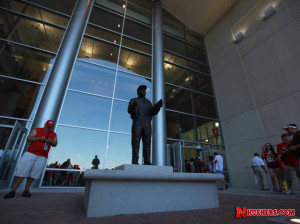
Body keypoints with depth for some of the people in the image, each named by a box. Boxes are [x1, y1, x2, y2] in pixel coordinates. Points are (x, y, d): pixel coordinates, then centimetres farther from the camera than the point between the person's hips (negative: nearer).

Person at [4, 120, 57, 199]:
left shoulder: (54, 134, 12)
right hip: (30, 153, -1)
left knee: (33, 174, 0)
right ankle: (13, 191, 3)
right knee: (21, 171, -5)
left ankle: (26, 190, 9)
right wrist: (39, 138, -15)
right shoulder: (36, 130, 9)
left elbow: (55, 144, 6)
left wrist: (51, 141, -15)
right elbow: (28, 139, 0)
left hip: (42, 157, 1)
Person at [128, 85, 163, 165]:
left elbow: (152, 113, 13)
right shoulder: (133, 100, 20)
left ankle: (147, 162, -11)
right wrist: (134, 106, -20)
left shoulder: (148, 102, 29)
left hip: (147, 124, 3)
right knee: (136, 142, -12)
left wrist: (158, 106, -6)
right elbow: (130, 111, 2)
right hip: (137, 123, -2)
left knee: (147, 143, -9)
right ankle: (135, 162, -13)